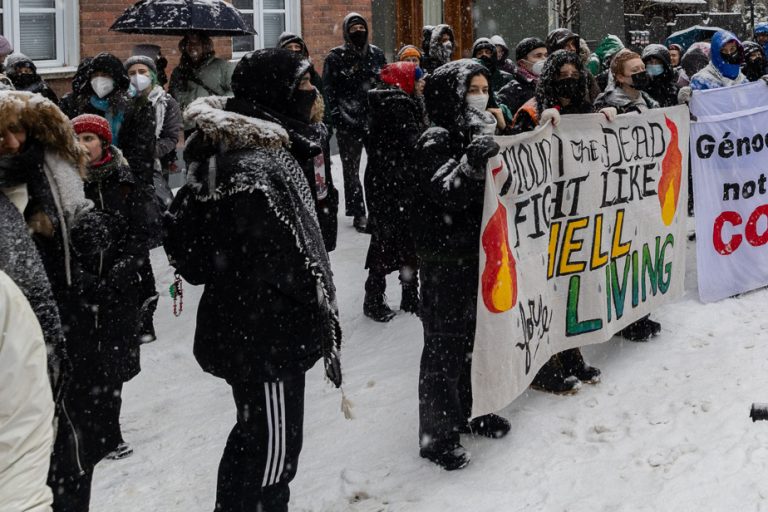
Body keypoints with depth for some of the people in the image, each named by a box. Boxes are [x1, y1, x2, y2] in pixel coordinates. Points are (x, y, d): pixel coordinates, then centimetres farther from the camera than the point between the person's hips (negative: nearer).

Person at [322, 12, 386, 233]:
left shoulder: (376, 53, 11)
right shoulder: (336, 57, 0)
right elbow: (328, 89, -2)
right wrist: (336, 116, -10)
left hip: (374, 118, 3)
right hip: (348, 121, -3)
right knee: (351, 169, 2)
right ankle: (358, 214, 9)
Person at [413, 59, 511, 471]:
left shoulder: (480, 133, 10)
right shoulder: (436, 141, -14)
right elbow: (444, 196, -26)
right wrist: (472, 165, -40)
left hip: (480, 251, 8)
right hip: (446, 259, -8)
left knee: (477, 335, 18)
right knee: (445, 344, -2)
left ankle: (472, 410, 35)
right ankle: (438, 435, 7)